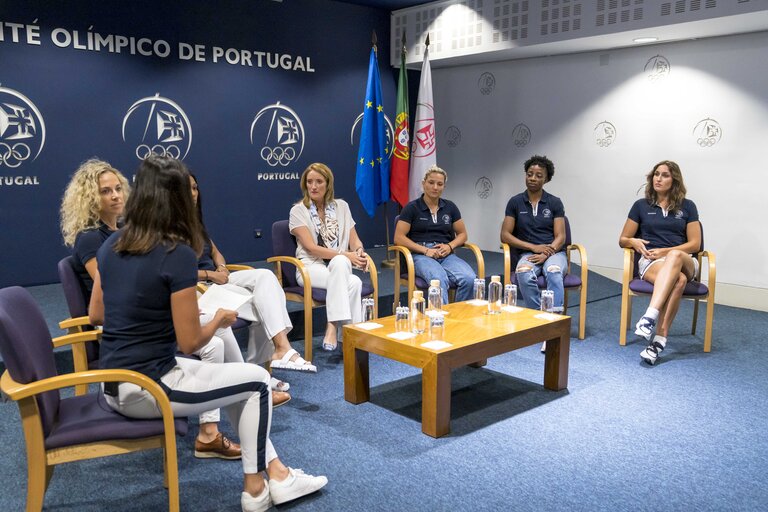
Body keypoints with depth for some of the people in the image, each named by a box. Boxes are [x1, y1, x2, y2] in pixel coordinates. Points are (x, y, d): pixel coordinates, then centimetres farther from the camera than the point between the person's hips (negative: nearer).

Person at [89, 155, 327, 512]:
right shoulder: (178, 254, -20)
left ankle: (276, 474, 21)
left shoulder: (111, 245, 3)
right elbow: (190, 343, -16)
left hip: (114, 386, 8)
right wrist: (220, 320, 3)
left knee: (235, 379, 20)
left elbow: (96, 315, 15)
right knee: (256, 380, 10)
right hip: (146, 389, -8)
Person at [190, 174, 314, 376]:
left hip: (216, 279, 8)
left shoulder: (196, 223, 18)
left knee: (265, 275, -19)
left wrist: (221, 268, 1)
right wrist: (210, 274, -16)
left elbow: (215, 252, 24)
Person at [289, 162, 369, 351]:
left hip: (340, 266, 3)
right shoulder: (298, 210, 1)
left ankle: (333, 326, -34)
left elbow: (354, 239, 11)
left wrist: (359, 251, -14)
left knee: (340, 263, -37)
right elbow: (311, 247, -9)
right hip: (311, 267, -3)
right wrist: (346, 255, -18)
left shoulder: (341, 206, 13)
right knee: (353, 282, -33)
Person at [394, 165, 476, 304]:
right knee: (440, 280, -39)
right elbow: (399, 238, -2)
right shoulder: (412, 208, 4)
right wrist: (425, 250, -13)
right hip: (421, 255, -4)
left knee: (470, 279, -29)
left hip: (446, 255, 4)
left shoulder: (450, 207, 15)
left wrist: (450, 246, -3)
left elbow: (462, 234, 20)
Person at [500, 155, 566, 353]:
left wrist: (545, 254, -19)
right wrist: (534, 247, -9)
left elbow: (560, 237, 0)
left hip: (554, 252, 0)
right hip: (528, 253, 0)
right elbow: (505, 235, 2)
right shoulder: (515, 202, 7)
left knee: (553, 272, -37)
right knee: (524, 274, -37)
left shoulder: (554, 203, 6)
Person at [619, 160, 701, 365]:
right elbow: (623, 240, 14)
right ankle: (661, 336, -49)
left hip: (683, 261, 1)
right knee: (678, 280, -39)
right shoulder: (641, 205, 13)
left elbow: (694, 244, 5)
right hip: (650, 262, 0)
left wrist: (666, 251, -10)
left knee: (674, 257, -42)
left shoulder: (687, 206, 12)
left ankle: (650, 317, -56)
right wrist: (634, 242, -10)